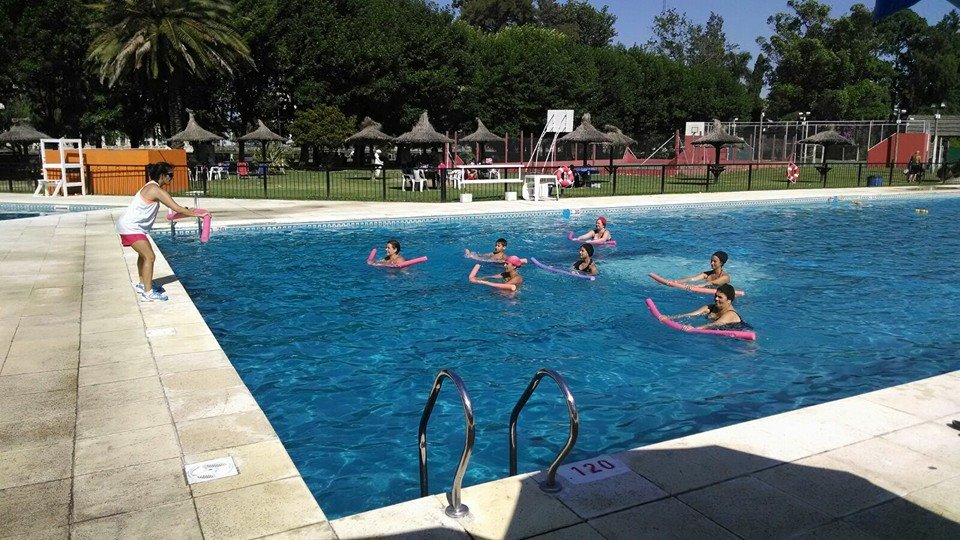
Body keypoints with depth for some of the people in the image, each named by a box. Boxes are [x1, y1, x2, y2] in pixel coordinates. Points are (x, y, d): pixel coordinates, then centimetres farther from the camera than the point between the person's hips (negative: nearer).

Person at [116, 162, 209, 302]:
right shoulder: (156, 190, -19)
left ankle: (142, 284, 40)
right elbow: (177, 209, -21)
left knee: (144, 253, 25)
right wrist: (196, 214, -14)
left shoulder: (152, 187, 11)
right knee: (149, 257, -13)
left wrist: (188, 211, 11)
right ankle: (148, 293, -12)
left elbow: (172, 206, 20)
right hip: (131, 227, -11)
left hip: (130, 225, 11)